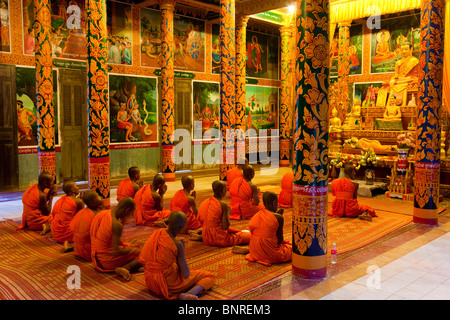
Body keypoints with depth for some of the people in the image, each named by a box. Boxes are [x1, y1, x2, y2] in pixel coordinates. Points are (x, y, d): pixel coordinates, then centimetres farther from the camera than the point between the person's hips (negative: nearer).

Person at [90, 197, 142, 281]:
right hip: (108, 262, -9)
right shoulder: (117, 225, -27)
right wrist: (131, 249, -11)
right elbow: (115, 251, -25)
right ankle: (124, 268, -19)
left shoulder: (102, 213, -2)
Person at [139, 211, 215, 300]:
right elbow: (186, 275, -17)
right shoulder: (177, 245, -24)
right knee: (209, 276, 1)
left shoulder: (158, 233, -7)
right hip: (169, 283, -8)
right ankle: (187, 295, -20)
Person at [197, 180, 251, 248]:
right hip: (220, 239, -7)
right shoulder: (223, 205, -17)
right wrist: (228, 212, -4)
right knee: (250, 236, 2)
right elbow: (226, 227, -16)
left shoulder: (204, 203, 1)